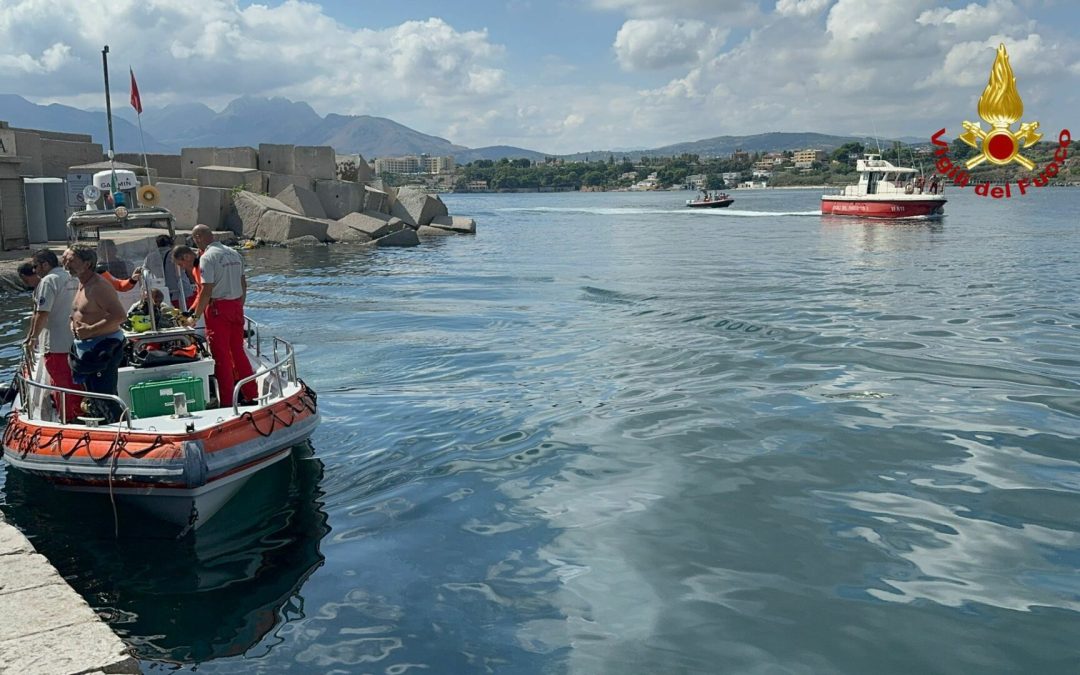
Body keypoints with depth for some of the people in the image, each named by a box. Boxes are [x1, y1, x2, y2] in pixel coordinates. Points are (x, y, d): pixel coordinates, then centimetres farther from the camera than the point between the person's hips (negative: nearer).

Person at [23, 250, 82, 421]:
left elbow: (42, 313, -19)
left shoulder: (48, 281, -14)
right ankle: (80, 414, 22)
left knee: (60, 384, 2)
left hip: (56, 344, -8)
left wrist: (33, 337, -10)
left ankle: (67, 420, 7)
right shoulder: (73, 279, 10)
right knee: (75, 383, 15)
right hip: (75, 341, 8)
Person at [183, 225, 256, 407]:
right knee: (238, 352, 16)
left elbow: (206, 291, -18)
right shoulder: (234, 253, 10)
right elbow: (244, 284, 14)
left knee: (221, 356, 0)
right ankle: (251, 395, 20)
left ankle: (227, 402, 3)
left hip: (218, 308, -7)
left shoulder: (207, 257, -14)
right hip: (236, 306, 7)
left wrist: (195, 317, -12)